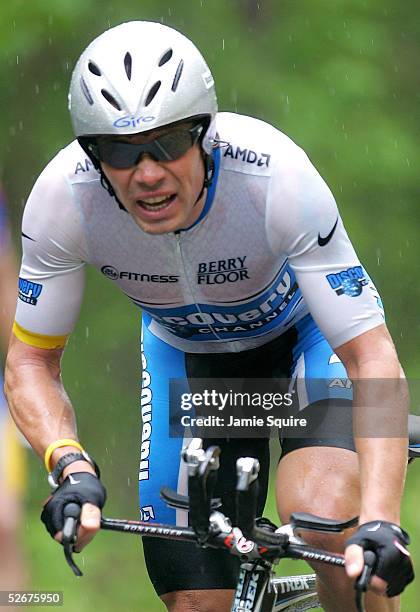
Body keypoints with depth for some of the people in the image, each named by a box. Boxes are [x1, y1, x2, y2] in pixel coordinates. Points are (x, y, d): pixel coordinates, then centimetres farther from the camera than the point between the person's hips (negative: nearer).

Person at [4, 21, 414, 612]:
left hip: (301, 334, -2)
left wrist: (379, 520, -48)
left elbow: (372, 359, -35)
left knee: (326, 521, -30)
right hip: (183, 352, 2)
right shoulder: (62, 198, -30)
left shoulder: (275, 176, -37)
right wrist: (72, 467, -36)